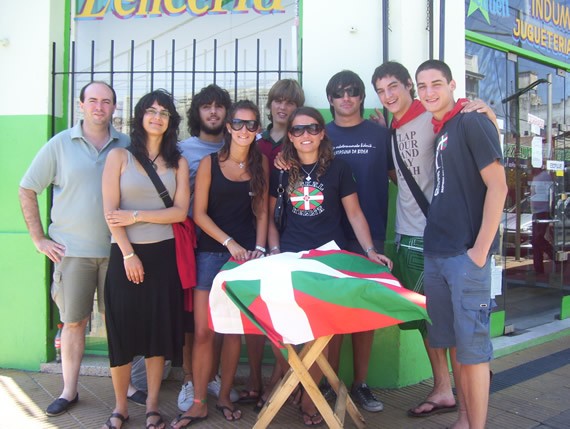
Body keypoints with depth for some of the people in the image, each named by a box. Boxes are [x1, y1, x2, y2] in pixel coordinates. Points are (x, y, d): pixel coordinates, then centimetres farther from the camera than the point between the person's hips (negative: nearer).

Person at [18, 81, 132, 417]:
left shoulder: (127, 146, 4)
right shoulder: (61, 144, 1)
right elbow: (27, 191, 4)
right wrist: (39, 238, 0)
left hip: (115, 250, 1)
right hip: (72, 250, 0)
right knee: (74, 321, 8)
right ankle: (69, 392, 21)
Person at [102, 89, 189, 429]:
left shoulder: (178, 162, 8)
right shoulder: (119, 156, 2)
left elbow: (180, 211, -2)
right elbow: (110, 211, -5)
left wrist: (135, 216, -10)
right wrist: (128, 253, -10)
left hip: (163, 254, 2)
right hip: (125, 252, -1)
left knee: (159, 328, 6)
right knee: (122, 328, 3)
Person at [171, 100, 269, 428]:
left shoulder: (261, 163, 7)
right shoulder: (210, 163, -1)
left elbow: (262, 211, 8)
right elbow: (199, 213, -3)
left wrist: (259, 248, -3)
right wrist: (230, 243, -10)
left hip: (247, 253, 2)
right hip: (212, 251, -1)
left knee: (234, 328, 8)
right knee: (203, 331, -2)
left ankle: (225, 397, 23)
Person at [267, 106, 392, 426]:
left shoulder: (338, 168, 1)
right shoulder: (280, 170, 6)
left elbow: (355, 214, 3)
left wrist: (370, 250, -7)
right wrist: (275, 250, -2)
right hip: (291, 256, 2)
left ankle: (309, 393, 12)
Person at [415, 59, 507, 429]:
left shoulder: (472, 123, -8)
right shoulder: (435, 131, 14)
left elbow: (498, 185, -14)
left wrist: (480, 249, -16)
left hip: (466, 253, -8)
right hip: (435, 252, 8)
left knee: (472, 345, -1)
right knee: (452, 341, 15)